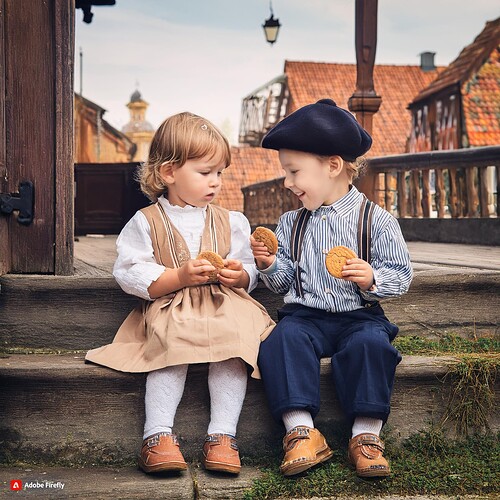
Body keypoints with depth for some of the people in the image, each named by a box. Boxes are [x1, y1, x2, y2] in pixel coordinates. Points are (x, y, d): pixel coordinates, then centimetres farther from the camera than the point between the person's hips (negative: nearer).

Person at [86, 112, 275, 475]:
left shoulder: (232, 222, 15)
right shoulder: (145, 223, 5)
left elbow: (250, 274, 15)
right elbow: (130, 274, -5)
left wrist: (239, 275, -10)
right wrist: (180, 276, -16)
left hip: (224, 308, 2)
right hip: (168, 311, -2)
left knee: (232, 350, -27)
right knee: (172, 351, -32)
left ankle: (222, 435, -24)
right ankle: (158, 434, -28)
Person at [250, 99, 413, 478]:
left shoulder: (376, 220, -2)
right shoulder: (290, 224, 11)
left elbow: (401, 275, -1)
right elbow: (284, 282, 15)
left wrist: (372, 279, -20)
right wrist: (270, 265, -6)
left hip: (359, 316, -2)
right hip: (304, 315, 3)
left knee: (372, 342, -32)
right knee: (283, 337, -27)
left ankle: (366, 436, -21)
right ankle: (301, 430, -28)